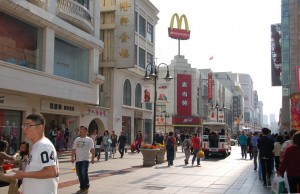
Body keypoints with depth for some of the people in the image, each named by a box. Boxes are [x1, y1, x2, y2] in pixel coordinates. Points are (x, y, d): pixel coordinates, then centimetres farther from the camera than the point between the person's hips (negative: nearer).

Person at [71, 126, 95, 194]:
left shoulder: (89, 140, -3)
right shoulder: (77, 139, 13)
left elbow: (92, 149, -8)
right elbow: (74, 149, 17)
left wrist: (92, 158, -16)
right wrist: (72, 157, 9)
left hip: (85, 159, -6)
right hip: (78, 160, 6)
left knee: (84, 173, -16)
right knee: (79, 174, 8)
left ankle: (86, 188, -2)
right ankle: (82, 188, 20)